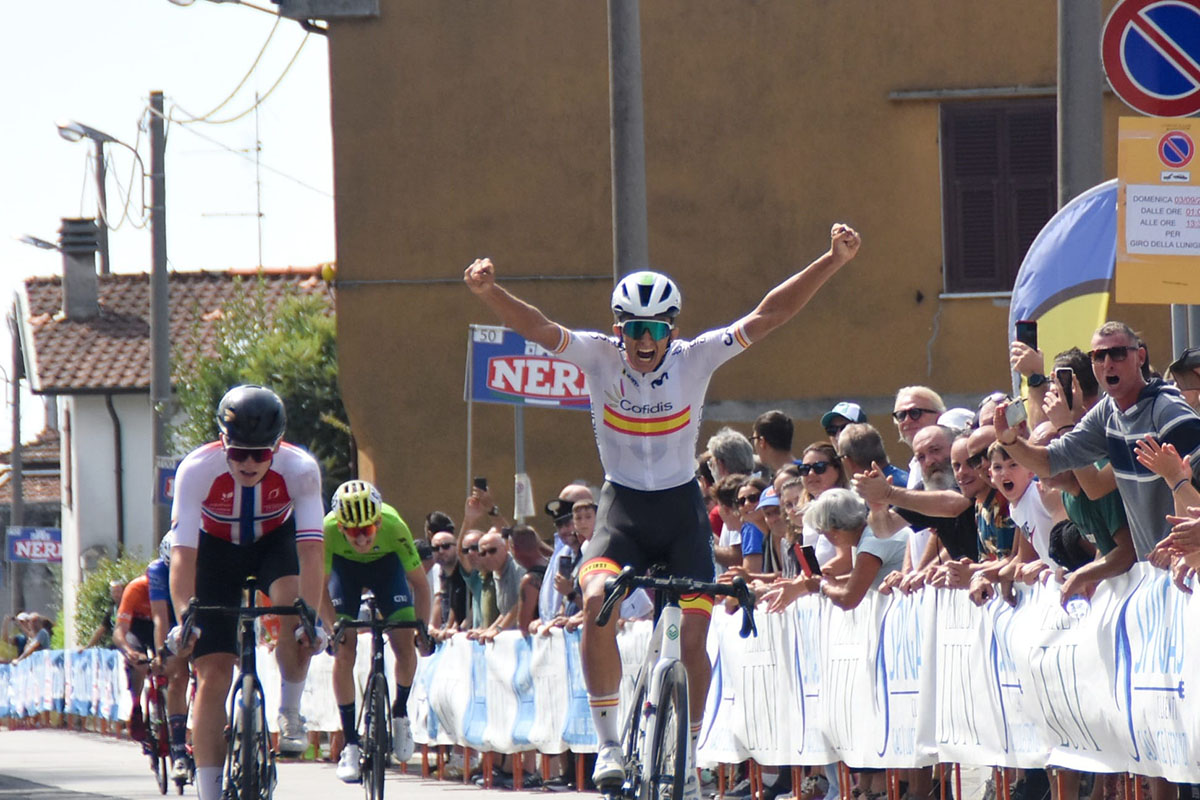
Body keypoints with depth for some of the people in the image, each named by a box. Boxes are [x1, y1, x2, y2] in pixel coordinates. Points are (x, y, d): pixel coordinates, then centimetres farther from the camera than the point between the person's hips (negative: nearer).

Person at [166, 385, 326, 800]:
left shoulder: (300, 469, -31)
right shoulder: (197, 469, -33)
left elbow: (311, 549, -36)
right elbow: (183, 552, -37)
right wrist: (184, 619, -50)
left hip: (274, 541, 0)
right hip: (217, 548, 0)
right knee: (212, 674, -9)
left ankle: (290, 713, -9)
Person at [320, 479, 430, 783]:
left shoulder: (394, 527, -37)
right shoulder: (328, 530, -37)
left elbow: (419, 582, -26)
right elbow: (320, 586, -24)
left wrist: (423, 628, -32)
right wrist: (333, 627, -34)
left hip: (385, 563, 0)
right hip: (345, 566, 0)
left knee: (405, 645, -15)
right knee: (344, 653, -13)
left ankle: (400, 713, 13)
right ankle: (350, 744, -5)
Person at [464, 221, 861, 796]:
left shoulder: (695, 359, -11)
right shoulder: (600, 358, -11)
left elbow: (768, 316, -16)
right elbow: (537, 328, -24)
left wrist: (834, 261, -25)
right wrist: (488, 292, -43)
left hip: (681, 510, 1)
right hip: (622, 506, -1)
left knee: (692, 636, -8)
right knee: (597, 603, -27)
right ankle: (608, 742, -16)